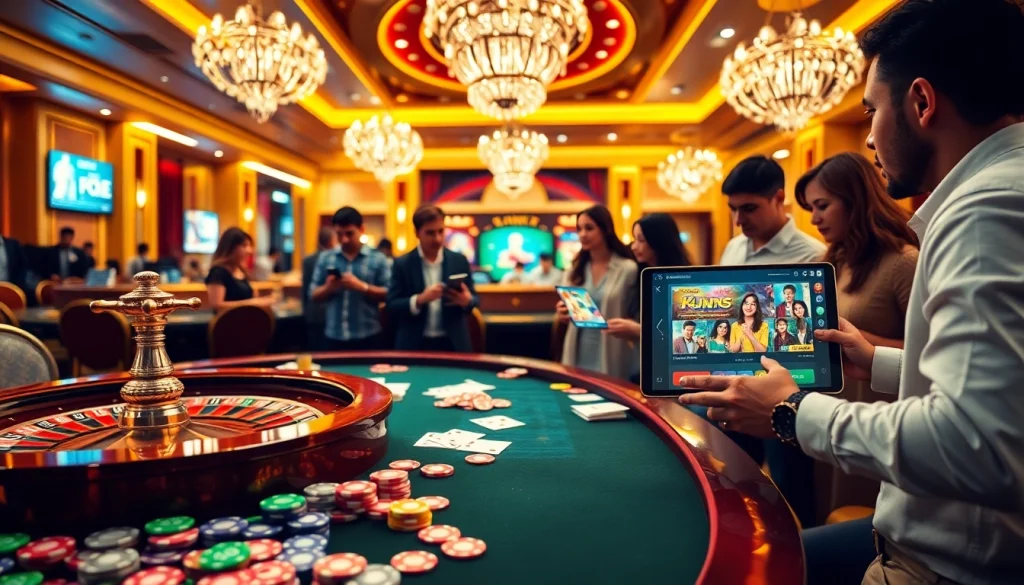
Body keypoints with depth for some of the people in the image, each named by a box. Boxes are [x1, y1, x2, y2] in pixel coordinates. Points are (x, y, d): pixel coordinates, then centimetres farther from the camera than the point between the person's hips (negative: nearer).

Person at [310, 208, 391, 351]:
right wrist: (328, 288, -13)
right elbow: (314, 295, 8)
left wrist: (362, 286, -19)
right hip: (334, 337, 2)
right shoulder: (325, 258, 8)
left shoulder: (377, 259, 0)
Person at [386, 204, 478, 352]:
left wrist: (467, 300, -15)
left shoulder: (459, 261, 4)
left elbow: (474, 299, 8)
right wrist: (419, 299, -22)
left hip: (453, 344, 1)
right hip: (414, 346, -1)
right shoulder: (402, 264, 0)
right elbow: (392, 307, -5)